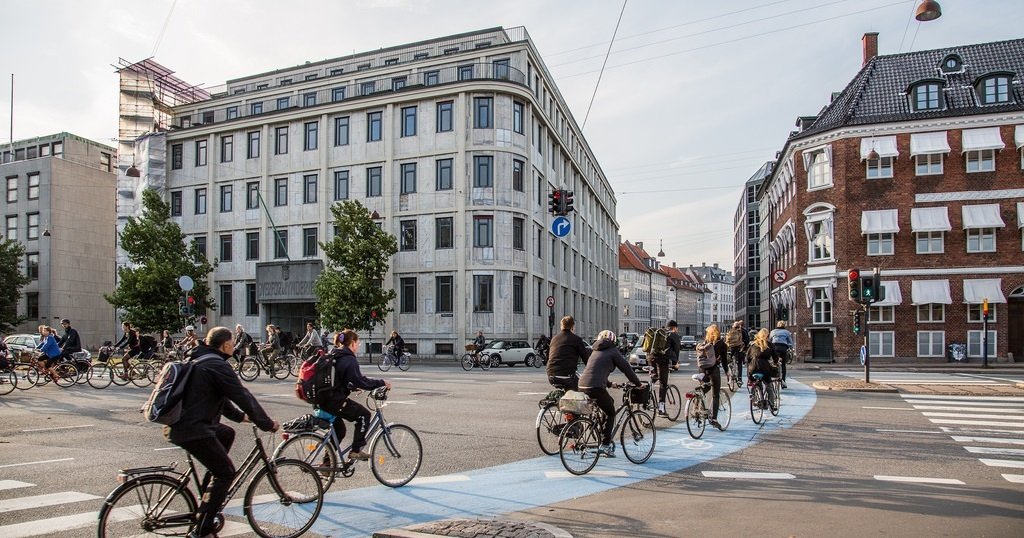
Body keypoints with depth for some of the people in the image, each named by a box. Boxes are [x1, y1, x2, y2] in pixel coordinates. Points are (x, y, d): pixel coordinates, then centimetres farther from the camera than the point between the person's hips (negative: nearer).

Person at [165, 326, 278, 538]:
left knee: (227, 433, 28)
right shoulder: (216, 364, -14)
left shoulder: (198, 360, 18)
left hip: (178, 424, 10)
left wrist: (240, 415, 26)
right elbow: (242, 396, -15)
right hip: (192, 429, -10)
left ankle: (207, 494, 27)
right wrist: (268, 424, -7)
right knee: (226, 472, -3)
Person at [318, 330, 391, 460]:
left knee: (339, 429, 22)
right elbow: (360, 381, -18)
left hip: (324, 398, 10)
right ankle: (356, 451, 3)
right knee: (364, 414, 2)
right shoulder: (349, 359, -14)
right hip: (335, 400, -10)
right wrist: (381, 383, -11)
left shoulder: (333, 355, 15)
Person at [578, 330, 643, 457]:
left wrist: (609, 384, 40)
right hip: (595, 387, -7)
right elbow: (626, 368, 5)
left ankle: (606, 439, 27)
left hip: (583, 385, 7)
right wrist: (638, 383, 15)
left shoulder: (596, 351, 26)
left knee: (610, 403, 25)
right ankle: (605, 444, 4)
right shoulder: (612, 351, 4)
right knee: (611, 413, 9)